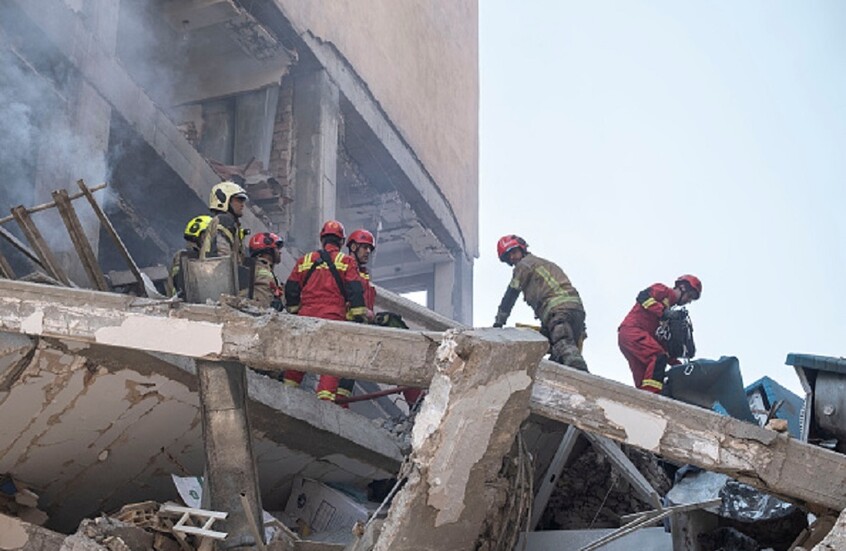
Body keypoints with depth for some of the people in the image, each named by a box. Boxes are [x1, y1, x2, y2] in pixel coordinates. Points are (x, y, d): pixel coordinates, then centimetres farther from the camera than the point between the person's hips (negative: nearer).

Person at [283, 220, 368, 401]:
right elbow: (355, 291, -2)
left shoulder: (304, 260, 14)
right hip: (333, 317, -3)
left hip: (306, 316, 3)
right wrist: (359, 318, 0)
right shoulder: (347, 261, 6)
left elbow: (291, 290, 16)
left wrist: (294, 312, 28)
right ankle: (326, 395, -13)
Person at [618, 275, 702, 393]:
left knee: (643, 380, 1)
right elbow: (643, 296, -14)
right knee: (659, 357, -26)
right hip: (632, 330, -10)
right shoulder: (664, 291, 6)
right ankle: (650, 395, -37)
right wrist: (664, 311, -22)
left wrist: (676, 363, 16)